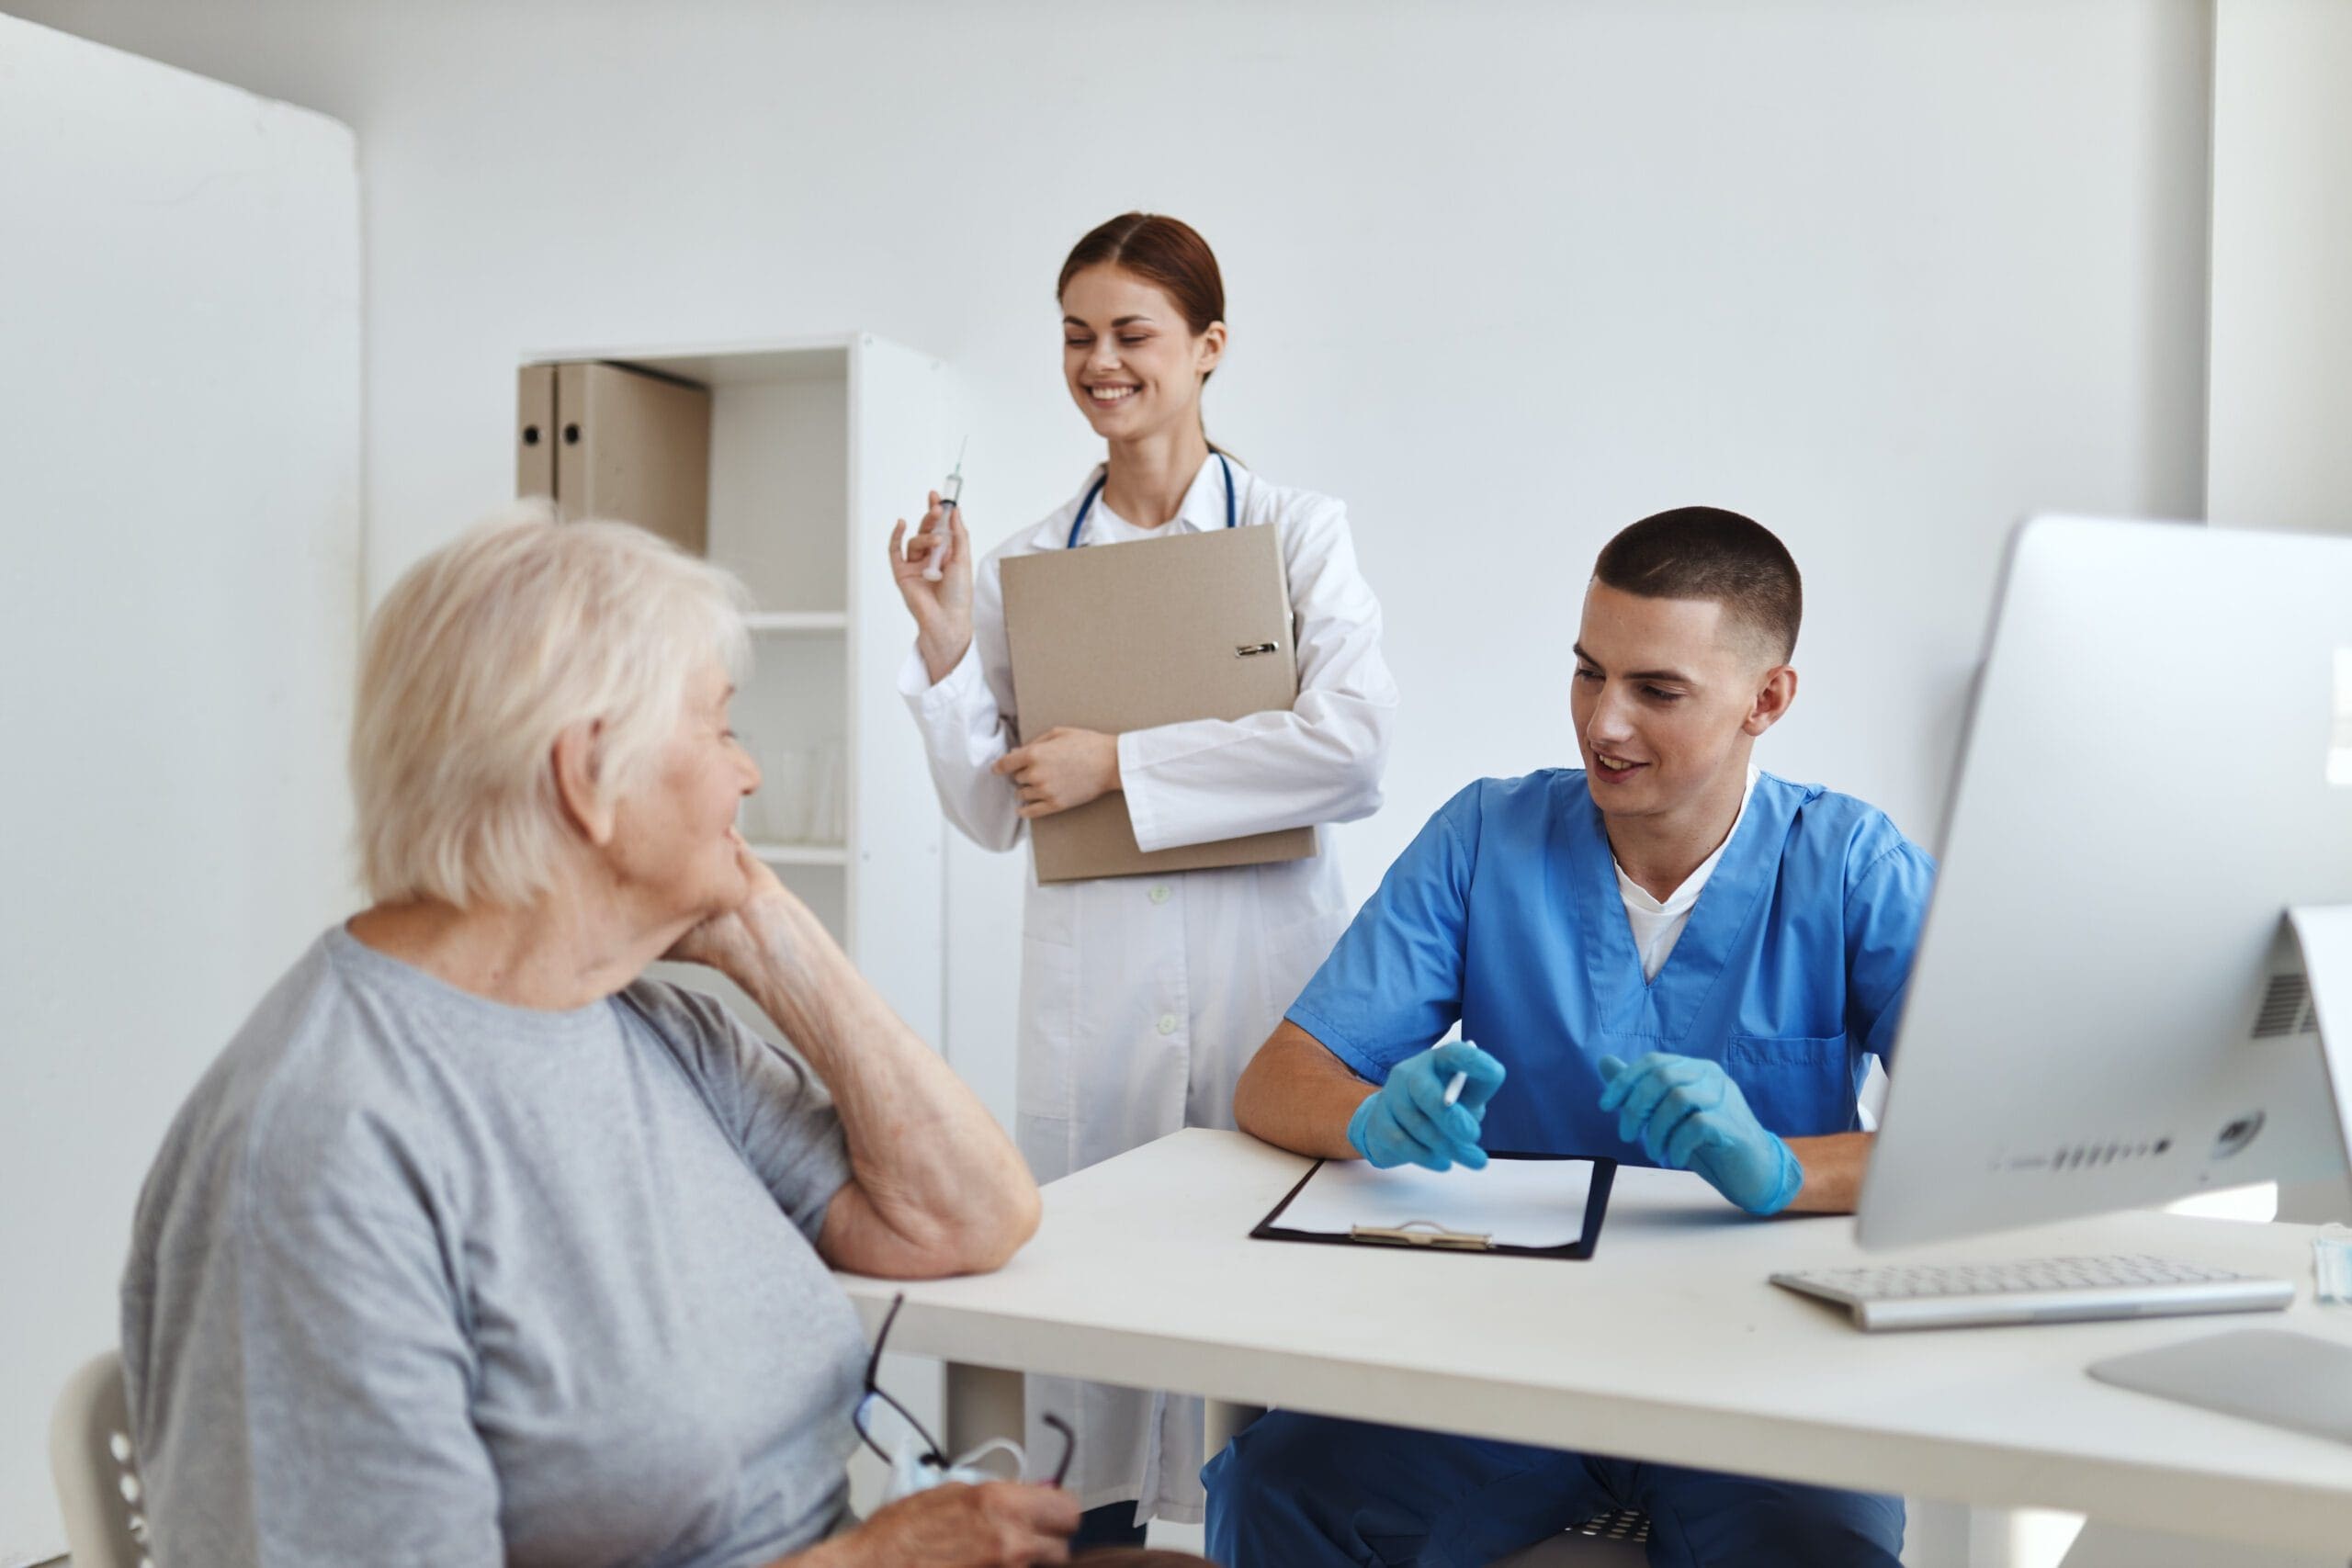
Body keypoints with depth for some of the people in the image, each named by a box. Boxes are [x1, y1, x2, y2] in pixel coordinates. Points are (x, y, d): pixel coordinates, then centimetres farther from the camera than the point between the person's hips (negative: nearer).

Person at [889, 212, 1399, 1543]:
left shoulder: (1298, 530, 3)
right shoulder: (1021, 565, 10)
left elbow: (1353, 745, -12)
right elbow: (994, 816, 10)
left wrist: (1118, 763, -12)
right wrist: (946, 646, -3)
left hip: (1262, 955, -2)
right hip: (1090, 970, 2)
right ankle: (1093, 1514, 23)